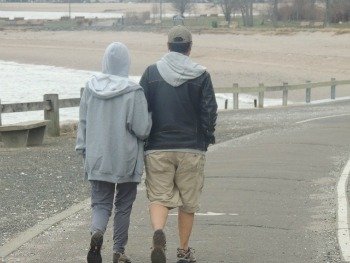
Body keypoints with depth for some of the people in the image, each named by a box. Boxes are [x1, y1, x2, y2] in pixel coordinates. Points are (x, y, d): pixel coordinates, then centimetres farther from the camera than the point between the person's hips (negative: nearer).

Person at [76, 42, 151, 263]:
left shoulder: (91, 88, -2)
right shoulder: (133, 92, -14)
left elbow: (83, 123, 6)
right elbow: (142, 129, -14)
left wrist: (83, 149, 16)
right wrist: (150, 116, 6)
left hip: (97, 158, 2)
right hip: (126, 159, -2)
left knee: (101, 203, 8)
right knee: (124, 205, 13)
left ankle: (97, 231, -22)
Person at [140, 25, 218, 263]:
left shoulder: (151, 73, -1)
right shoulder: (201, 76, -4)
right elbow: (210, 112, -4)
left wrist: (144, 138, 10)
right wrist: (208, 138, 12)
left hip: (157, 148, 0)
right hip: (192, 149, 0)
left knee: (159, 197, 3)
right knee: (188, 202, 12)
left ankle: (158, 232, -26)